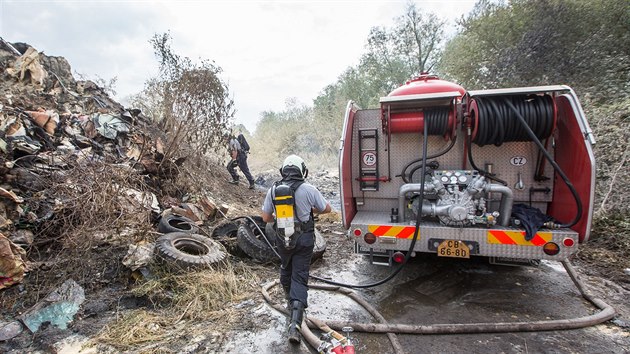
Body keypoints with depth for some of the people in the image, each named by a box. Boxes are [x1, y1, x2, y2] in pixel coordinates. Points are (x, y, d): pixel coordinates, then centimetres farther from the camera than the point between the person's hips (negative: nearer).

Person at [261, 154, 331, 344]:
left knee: (286, 268, 28)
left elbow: (265, 217, 4)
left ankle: (289, 297, 52)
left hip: (282, 239, 3)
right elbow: (327, 208, 1)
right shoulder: (308, 189, -13)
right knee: (300, 277, 1)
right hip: (304, 239, -3)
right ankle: (294, 323, -8)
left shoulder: (273, 190, -4)